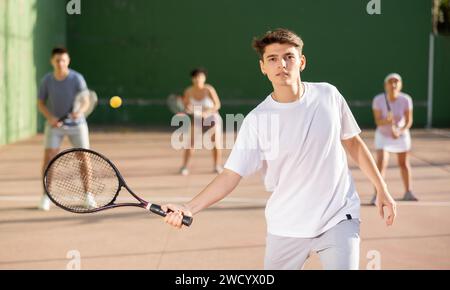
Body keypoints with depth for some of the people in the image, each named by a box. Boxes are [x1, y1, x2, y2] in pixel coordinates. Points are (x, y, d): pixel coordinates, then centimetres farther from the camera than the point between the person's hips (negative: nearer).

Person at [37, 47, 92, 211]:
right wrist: (50, 118, -19)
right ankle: (46, 197, 3)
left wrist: (79, 112, -41)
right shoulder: (47, 80, -7)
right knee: (48, 159, -10)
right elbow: (40, 103, 0)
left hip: (76, 124, -1)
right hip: (54, 125, 1)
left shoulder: (77, 79, -15)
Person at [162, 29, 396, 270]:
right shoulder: (256, 121, -10)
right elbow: (231, 175, -12)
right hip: (286, 229, 0)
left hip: (339, 220, 1)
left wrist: (382, 190, 12)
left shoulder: (328, 95, -3)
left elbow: (353, 142, 10)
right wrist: (188, 209, -25)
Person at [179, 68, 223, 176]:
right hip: (197, 120, 1)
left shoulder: (209, 89, -19)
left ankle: (218, 166, 10)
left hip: (212, 118, -1)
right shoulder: (188, 91, -12)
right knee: (191, 143, -12)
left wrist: (208, 112, -33)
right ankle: (184, 167, -1)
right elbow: (184, 107, -3)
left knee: (216, 143, -9)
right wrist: (187, 108, -27)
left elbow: (217, 105, -17)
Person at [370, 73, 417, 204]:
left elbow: (409, 121, -17)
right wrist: (387, 121, -44)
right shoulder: (378, 100, -22)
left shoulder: (406, 100, -20)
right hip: (383, 136, -2)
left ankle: (408, 192, 32)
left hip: (401, 135, 2)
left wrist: (400, 131, -34)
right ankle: (376, 195, -16)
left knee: (404, 164, 15)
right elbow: (378, 121, -23)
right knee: (381, 163, -18)